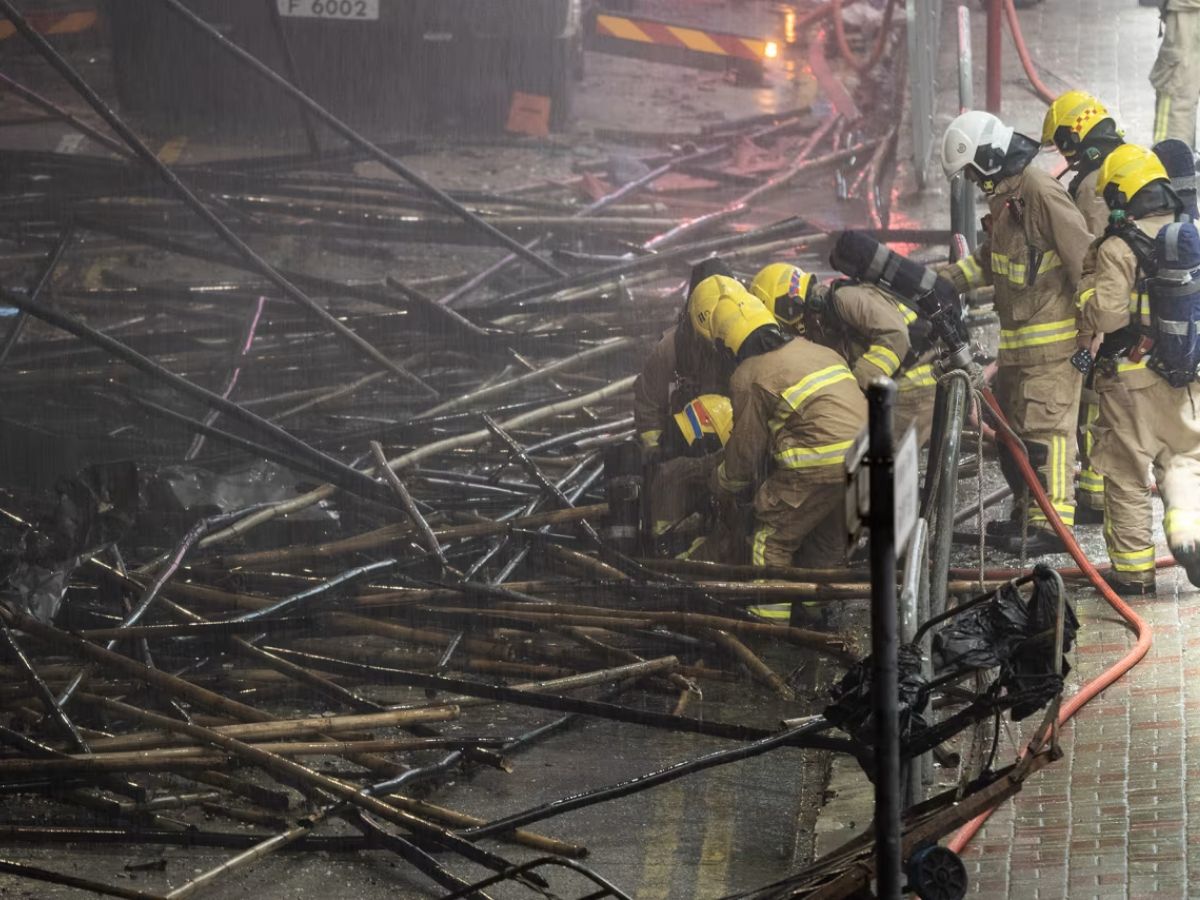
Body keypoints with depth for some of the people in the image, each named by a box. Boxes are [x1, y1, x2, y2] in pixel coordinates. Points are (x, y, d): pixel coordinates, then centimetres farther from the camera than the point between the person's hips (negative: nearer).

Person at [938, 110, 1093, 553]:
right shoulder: (1003, 195, 14)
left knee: (1045, 429, -10)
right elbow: (988, 259, 25)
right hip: (1018, 341, 10)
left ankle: (1052, 524, -7)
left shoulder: (1041, 193, -18)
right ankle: (1027, 514, 26)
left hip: (1052, 338, -10)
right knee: (1013, 428, 16)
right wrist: (943, 280, 10)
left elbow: (1084, 262, -19)